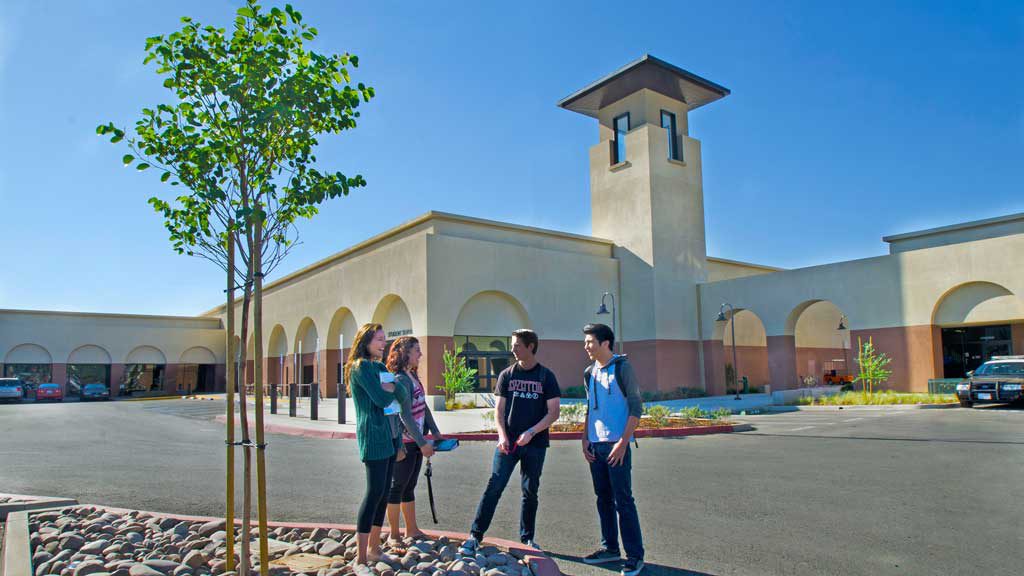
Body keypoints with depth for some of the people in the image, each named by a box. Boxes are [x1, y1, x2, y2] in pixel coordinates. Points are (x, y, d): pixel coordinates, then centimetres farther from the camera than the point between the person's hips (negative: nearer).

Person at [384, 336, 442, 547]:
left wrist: (435, 433, 13)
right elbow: (406, 415, -22)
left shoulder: (413, 376, 11)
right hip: (404, 442, -9)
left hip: (416, 441, 9)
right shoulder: (400, 380, -18)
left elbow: (423, 407, 16)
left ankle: (412, 530, 27)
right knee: (397, 487, 3)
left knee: (409, 486, 16)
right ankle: (394, 535, 15)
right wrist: (423, 443, -21)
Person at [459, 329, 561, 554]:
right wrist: (502, 435, -10)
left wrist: (531, 432, -14)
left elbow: (553, 413, -3)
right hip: (508, 443, 0)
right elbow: (499, 409, 5)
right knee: (494, 487, -6)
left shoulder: (546, 376, 0)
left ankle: (527, 538, 25)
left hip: (535, 444, 0)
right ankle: (475, 536, -2)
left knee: (530, 492, 10)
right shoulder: (507, 374, 5)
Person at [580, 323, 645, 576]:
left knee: (623, 500, -4)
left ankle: (635, 555, 6)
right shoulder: (590, 373, 12)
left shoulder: (622, 367, -7)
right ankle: (610, 548, 25)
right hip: (595, 445, 7)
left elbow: (636, 408, -10)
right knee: (604, 498, 13)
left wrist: (622, 443, -16)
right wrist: (585, 439, 10)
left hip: (616, 444, -6)